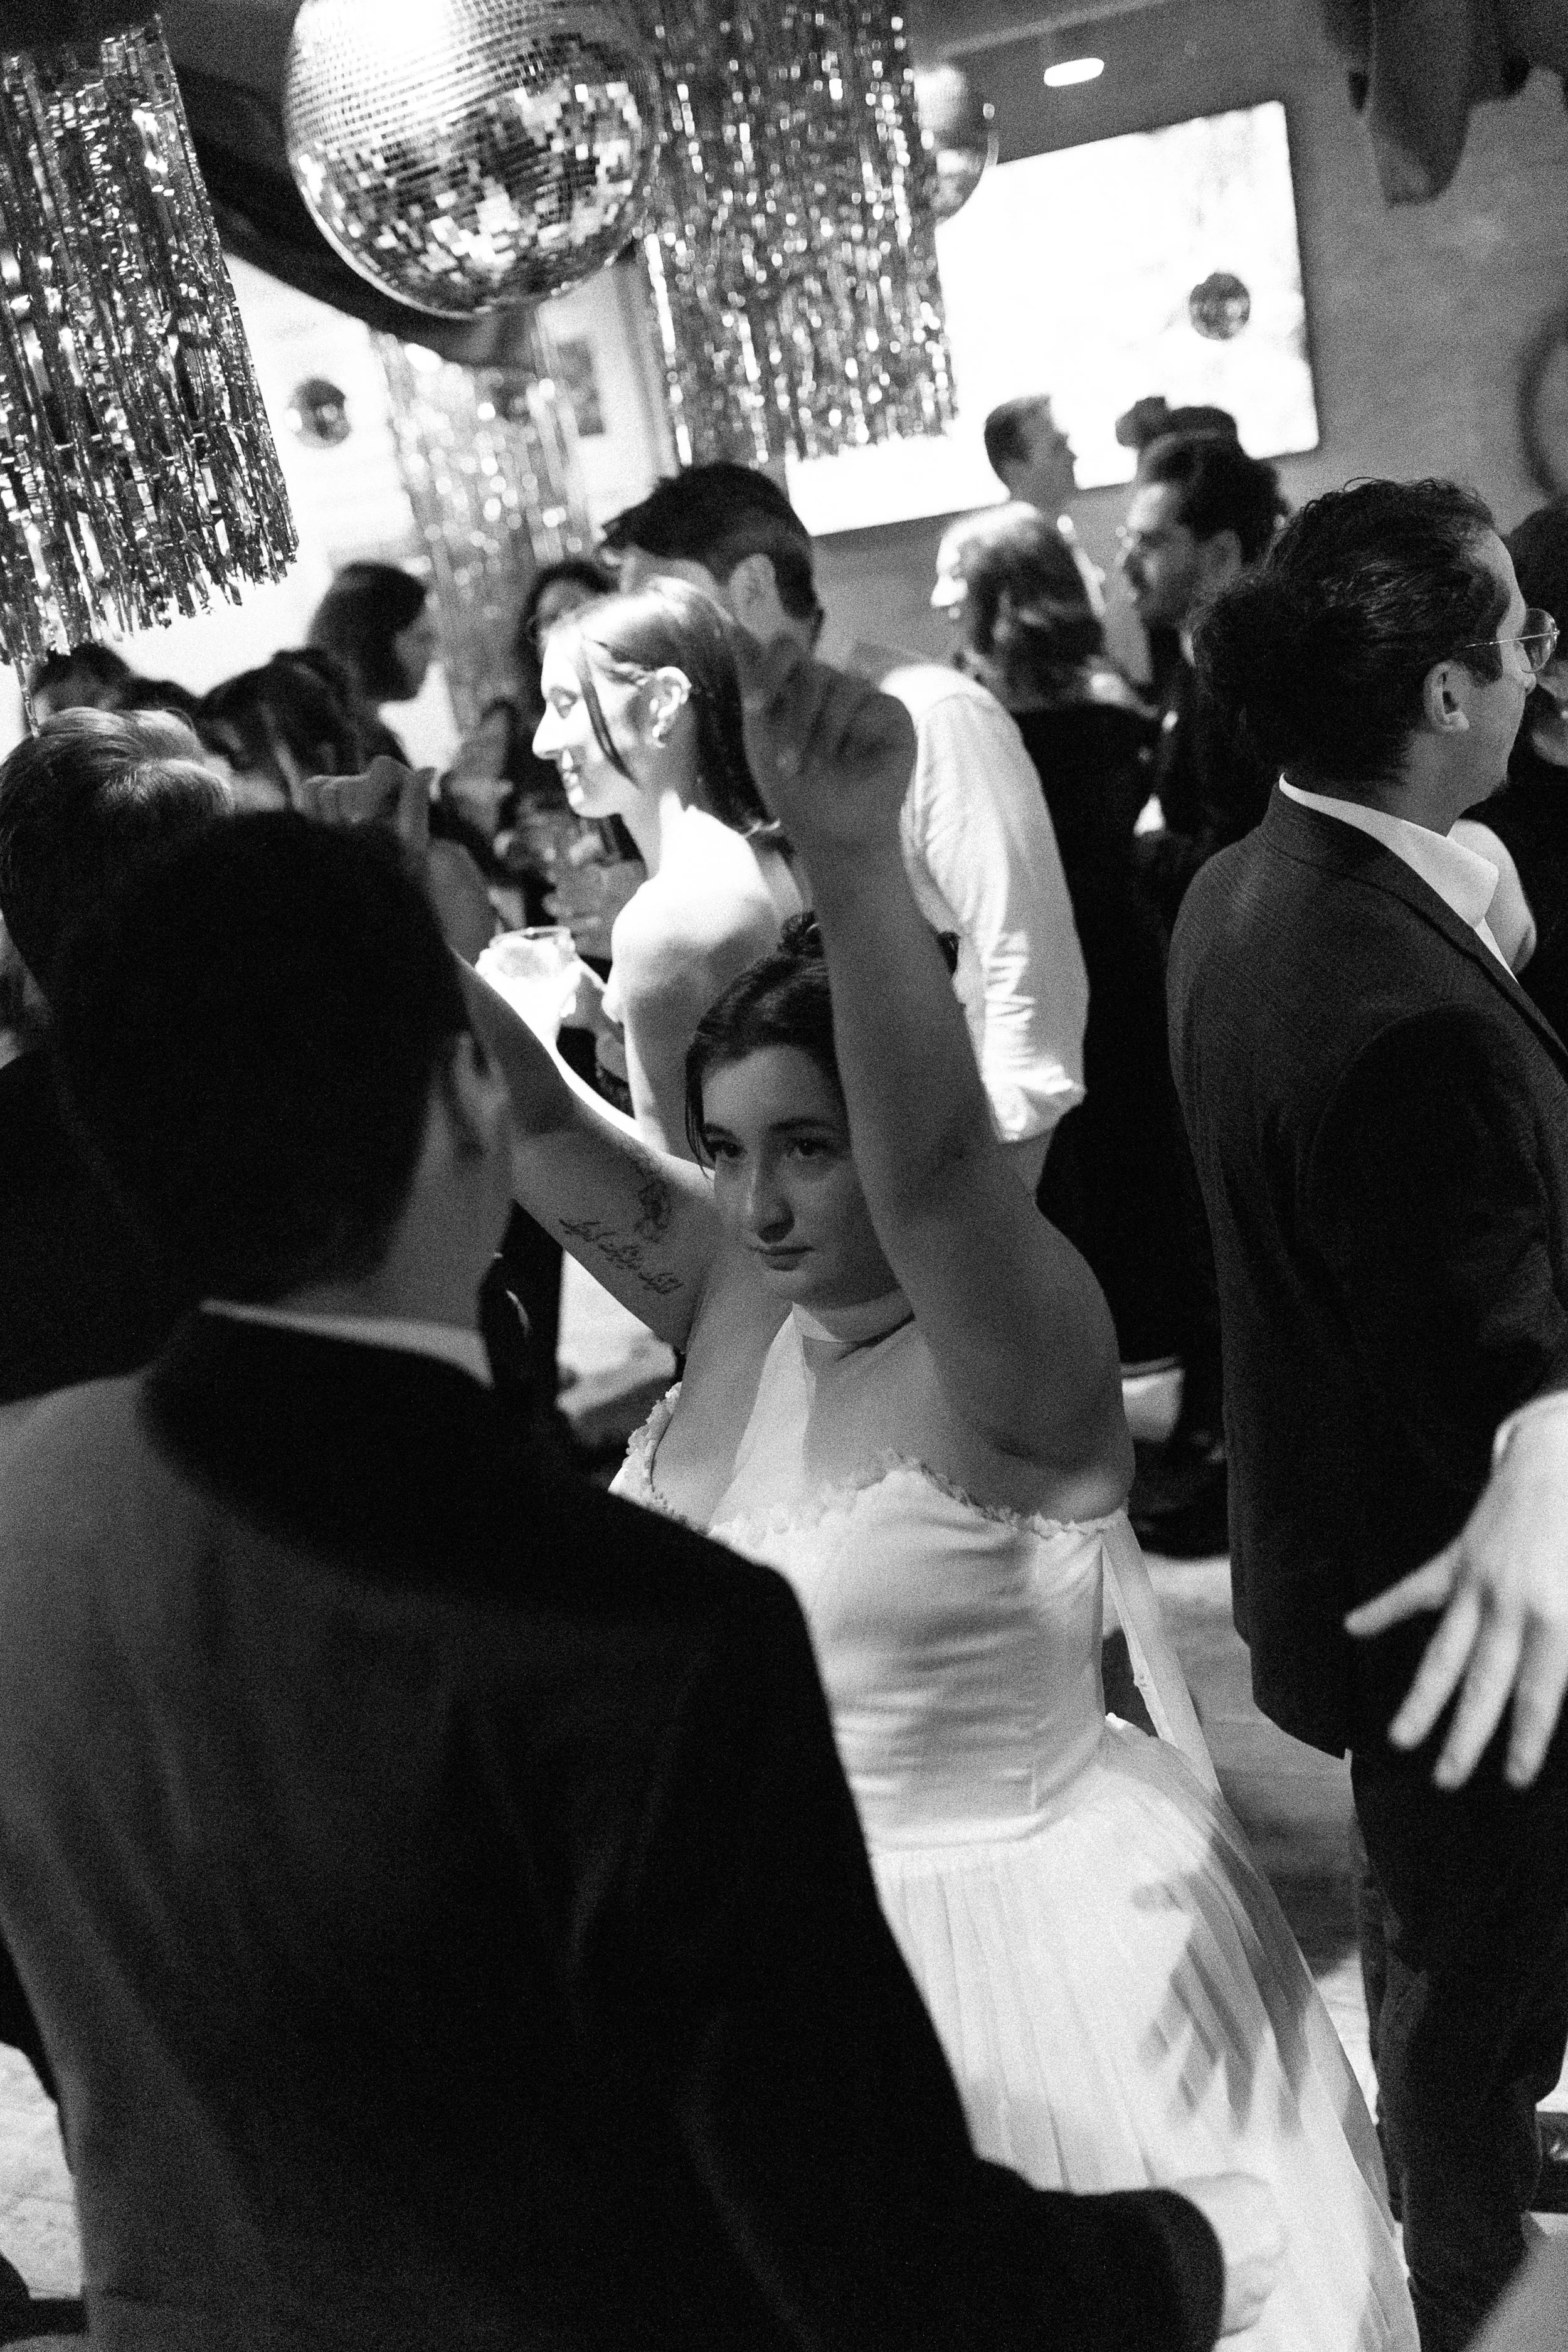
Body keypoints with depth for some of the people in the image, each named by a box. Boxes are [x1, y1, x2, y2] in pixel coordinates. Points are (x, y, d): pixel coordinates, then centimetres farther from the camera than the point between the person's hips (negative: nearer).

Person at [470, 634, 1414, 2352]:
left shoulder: (1015, 1354, -23)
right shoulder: (730, 1291, -4)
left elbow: (935, 1165, -44)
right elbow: (529, 1122, -13)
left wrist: (856, 861, -59)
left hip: (1011, 1934, -6)